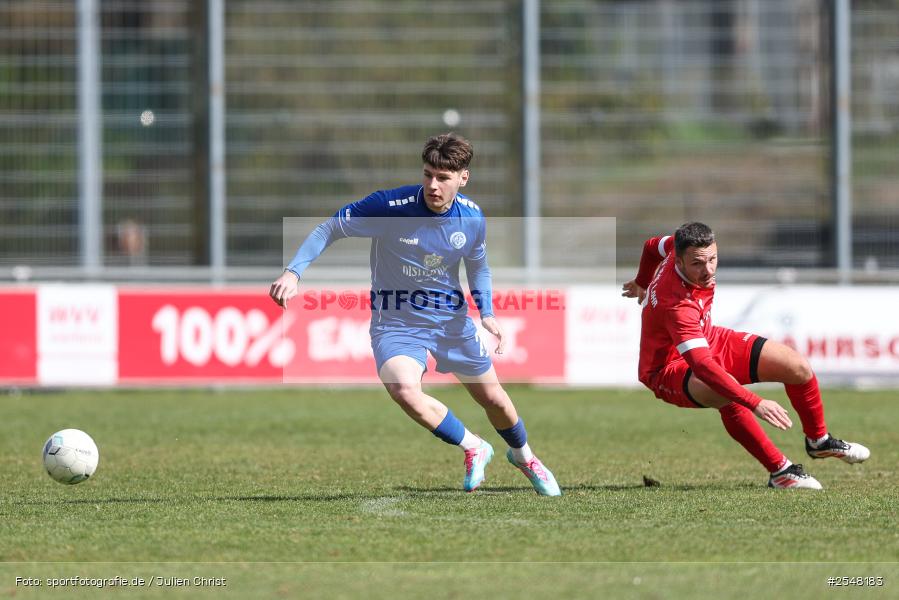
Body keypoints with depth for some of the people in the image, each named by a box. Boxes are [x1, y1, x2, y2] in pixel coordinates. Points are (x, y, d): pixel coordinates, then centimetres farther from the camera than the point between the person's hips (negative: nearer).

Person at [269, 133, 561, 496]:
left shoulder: (471, 218, -8)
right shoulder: (390, 207, -23)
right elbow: (330, 229, -13)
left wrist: (486, 312, -4)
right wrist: (294, 272, -24)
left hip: (452, 319, 3)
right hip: (396, 324, -3)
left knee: (493, 398, 15)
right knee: (403, 388, -32)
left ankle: (523, 456, 49)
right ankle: (473, 448, -7)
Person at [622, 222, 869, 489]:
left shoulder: (679, 247, -15)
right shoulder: (678, 306, -39)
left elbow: (653, 246, 11)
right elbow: (702, 366, -47)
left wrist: (642, 284, 32)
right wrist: (755, 403, -52)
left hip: (709, 340, 9)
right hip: (670, 369, -9)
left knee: (796, 366, 1)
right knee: (727, 396, -41)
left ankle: (818, 441, 27)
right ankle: (780, 471, -28)